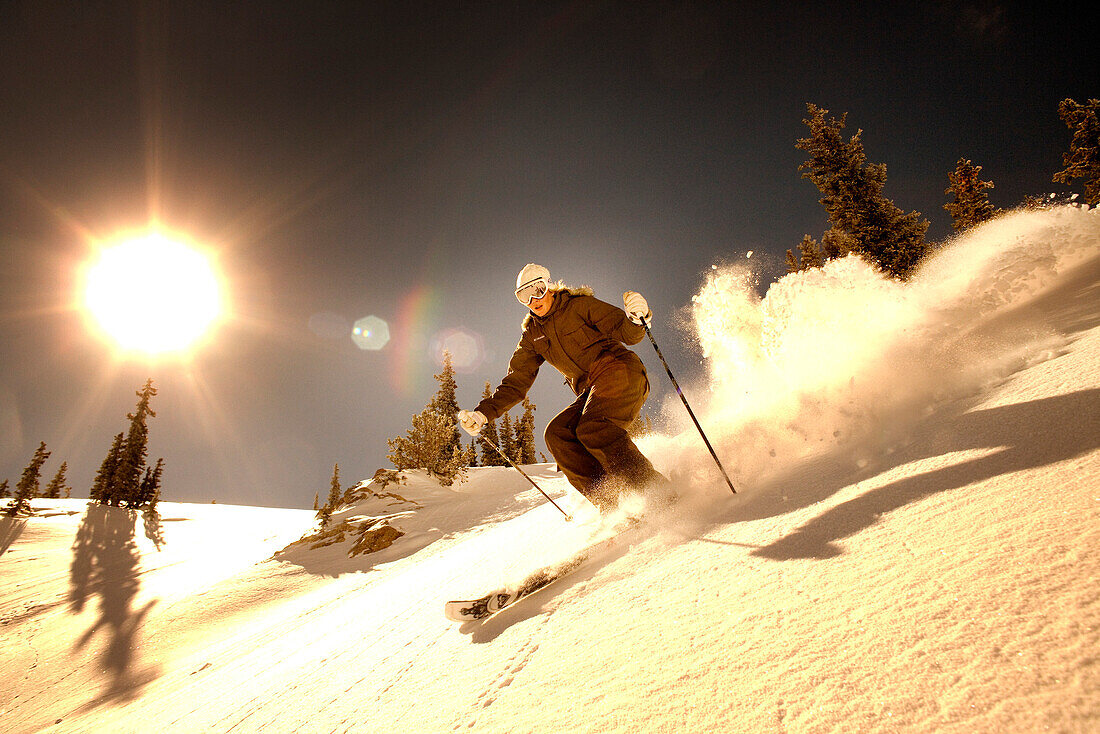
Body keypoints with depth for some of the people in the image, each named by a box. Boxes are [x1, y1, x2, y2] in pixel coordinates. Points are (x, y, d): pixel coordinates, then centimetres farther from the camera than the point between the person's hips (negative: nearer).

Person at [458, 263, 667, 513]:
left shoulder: (579, 305, 3)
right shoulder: (533, 335, 17)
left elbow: (627, 333, -2)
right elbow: (516, 382, 14)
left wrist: (634, 317, -25)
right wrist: (484, 413, 3)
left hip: (619, 370, -6)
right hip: (590, 392, 6)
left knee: (593, 428, -30)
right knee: (557, 434, -17)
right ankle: (613, 504, -22)